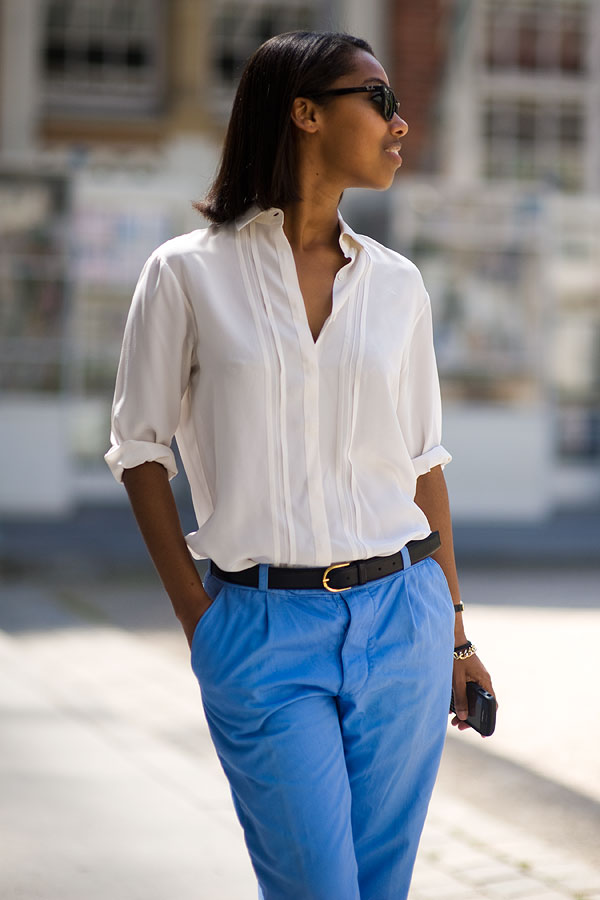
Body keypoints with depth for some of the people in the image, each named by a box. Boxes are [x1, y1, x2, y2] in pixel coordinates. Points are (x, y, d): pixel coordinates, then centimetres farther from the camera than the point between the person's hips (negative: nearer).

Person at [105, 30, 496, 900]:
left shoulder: (396, 283, 7)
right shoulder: (189, 273, -3)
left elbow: (422, 461, 12)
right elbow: (141, 447, 1)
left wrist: (455, 632, 12)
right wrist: (197, 618, -3)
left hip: (401, 619, 4)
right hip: (264, 630, -3)